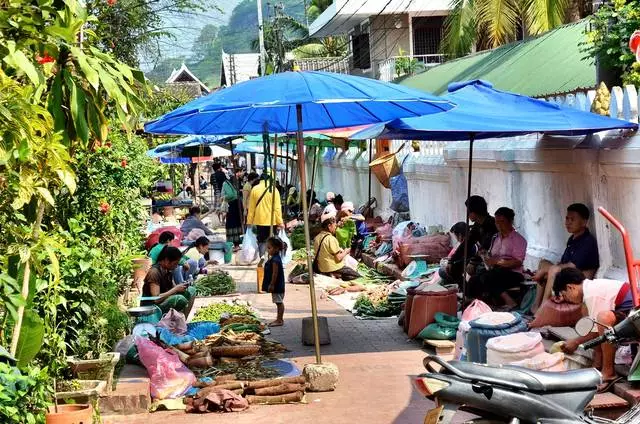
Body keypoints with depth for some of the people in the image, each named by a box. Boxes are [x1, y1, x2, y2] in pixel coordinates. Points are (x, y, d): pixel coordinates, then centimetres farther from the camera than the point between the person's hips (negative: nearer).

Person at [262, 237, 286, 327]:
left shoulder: (275, 260, -20)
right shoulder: (274, 258, 12)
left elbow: (275, 273, -22)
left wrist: (272, 284, -20)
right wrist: (271, 285, 21)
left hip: (277, 285, -10)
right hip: (276, 286, 10)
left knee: (279, 302, -4)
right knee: (279, 302, 15)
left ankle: (280, 320, 0)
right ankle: (279, 319, 22)